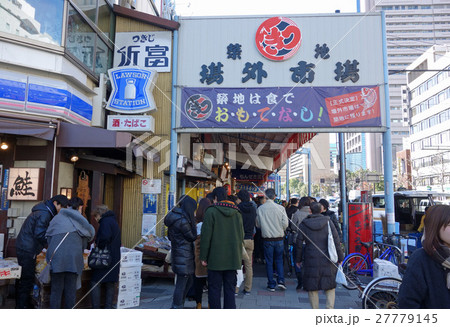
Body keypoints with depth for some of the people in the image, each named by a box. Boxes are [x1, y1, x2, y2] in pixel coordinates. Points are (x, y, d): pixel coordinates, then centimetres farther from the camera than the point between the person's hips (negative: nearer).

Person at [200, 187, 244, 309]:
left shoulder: (211, 211, -8)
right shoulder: (237, 212, 6)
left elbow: (206, 236, -10)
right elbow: (241, 235, 11)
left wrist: (203, 257, -4)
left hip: (216, 259, -4)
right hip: (233, 258, 4)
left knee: (214, 289, 6)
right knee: (230, 289, 12)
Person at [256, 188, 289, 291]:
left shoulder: (260, 209, -7)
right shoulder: (280, 208, -9)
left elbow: (258, 224, 0)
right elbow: (285, 224, -6)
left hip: (267, 238, 0)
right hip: (279, 238, 0)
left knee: (269, 261, 9)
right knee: (279, 259, 17)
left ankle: (271, 285, 15)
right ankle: (280, 280, 7)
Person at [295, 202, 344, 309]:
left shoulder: (304, 224, -2)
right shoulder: (328, 222, -2)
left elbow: (299, 243, 1)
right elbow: (336, 241, -3)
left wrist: (298, 259, 10)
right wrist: (340, 257, 6)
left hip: (311, 261, 0)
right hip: (327, 260, 1)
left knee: (312, 288, 11)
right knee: (330, 286, 15)